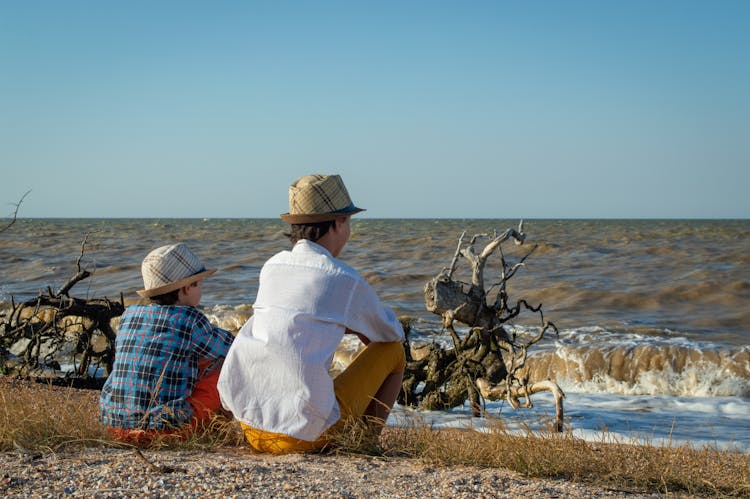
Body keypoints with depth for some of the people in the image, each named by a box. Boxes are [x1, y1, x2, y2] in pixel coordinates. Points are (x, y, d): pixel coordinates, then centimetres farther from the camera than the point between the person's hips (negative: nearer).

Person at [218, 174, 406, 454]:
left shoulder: (272, 266, 11)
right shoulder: (346, 280, -4)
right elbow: (393, 333, 15)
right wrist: (362, 329, 36)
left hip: (249, 423, 5)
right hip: (304, 433, -5)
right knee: (393, 351, 14)